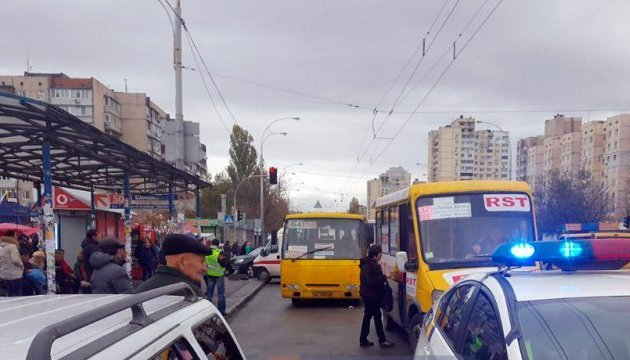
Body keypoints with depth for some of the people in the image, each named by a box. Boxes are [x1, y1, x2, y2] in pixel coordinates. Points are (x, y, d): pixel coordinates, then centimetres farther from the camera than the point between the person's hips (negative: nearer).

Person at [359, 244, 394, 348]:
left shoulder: (368, 264, 14)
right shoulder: (371, 266, -20)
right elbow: (372, 281, -26)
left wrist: (383, 277, 13)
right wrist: (384, 277, -22)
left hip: (368, 295, 11)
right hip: (371, 295, -11)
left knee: (367, 316, 13)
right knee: (377, 316, -4)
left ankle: (363, 339, 18)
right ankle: (382, 340, 2)